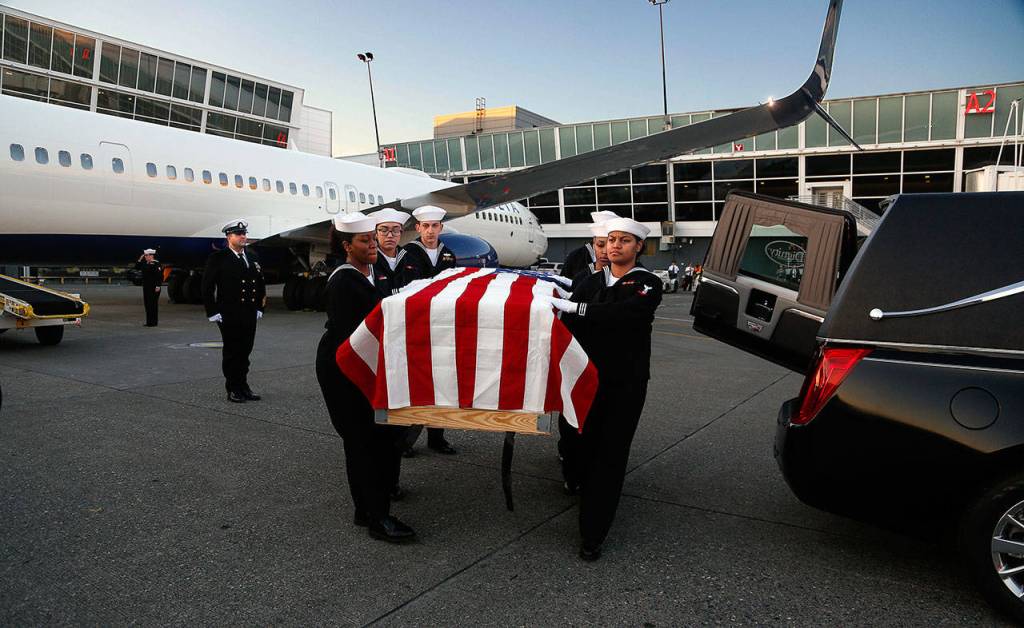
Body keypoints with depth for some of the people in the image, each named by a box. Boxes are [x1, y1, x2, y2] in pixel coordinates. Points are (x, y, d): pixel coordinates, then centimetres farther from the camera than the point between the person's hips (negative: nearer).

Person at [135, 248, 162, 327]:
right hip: (146, 287, 9)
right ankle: (149, 322, 16)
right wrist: (140, 259, 6)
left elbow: (160, 275, -17)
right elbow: (137, 267, 17)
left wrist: (158, 286, -21)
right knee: (147, 304, 10)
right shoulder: (145, 263, 14)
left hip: (153, 288, -9)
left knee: (153, 304, -5)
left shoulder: (156, 264, -12)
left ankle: (153, 322, 0)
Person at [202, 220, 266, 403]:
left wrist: (259, 308, 12)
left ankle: (243, 386, 20)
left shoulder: (252, 257, 12)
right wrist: (213, 312, -10)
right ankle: (233, 389, 11)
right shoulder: (217, 258, -4)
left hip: (250, 314, 5)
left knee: (245, 351, 10)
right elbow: (207, 286, -6)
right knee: (232, 352, 2)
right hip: (229, 316, -5)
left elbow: (260, 284, 18)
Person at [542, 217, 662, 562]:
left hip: (625, 384, -3)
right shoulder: (591, 282, 11)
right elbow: (569, 326, 0)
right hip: (587, 377, 3)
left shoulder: (648, 284, -2)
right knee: (578, 446, 6)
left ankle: (592, 535, 6)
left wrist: (575, 308, -27)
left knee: (610, 455, -1)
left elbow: (622, 314, -23)